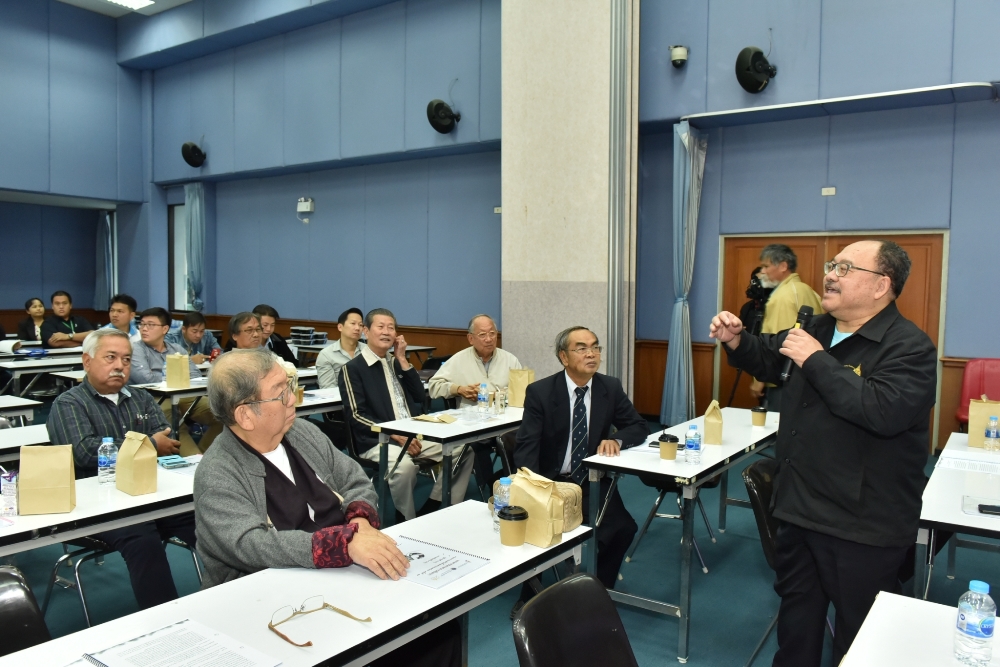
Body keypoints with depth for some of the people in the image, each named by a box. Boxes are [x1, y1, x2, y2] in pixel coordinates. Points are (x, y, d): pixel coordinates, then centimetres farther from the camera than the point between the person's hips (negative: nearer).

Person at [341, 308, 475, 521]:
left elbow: (419, 397, 9)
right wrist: (395, 434, -18)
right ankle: (408, 522, -13)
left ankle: (432, 512, -4)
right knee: (404, 465, -37)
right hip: (377, 441, -6)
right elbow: (356, 416, -9)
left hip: (414, 435, 6)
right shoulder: (353, 368, -1)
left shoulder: (396, 363, 18)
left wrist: (403, 360, 3)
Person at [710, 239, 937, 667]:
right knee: (796, 607, 24)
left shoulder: (909, 347, -17)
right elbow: (768, 359, 23)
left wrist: (816, 361, -27)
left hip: (862, 525, -7)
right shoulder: (817, 329, 6)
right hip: (798, 508, 8)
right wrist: (736, 342, 1)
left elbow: (884, 411, -35)